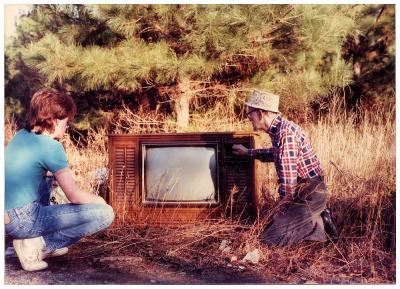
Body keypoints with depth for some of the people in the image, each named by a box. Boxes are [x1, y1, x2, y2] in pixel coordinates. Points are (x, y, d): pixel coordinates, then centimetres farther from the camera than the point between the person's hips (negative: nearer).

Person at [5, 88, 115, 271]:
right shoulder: (51, 146, -12)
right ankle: (37, 245, -6)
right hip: (23, 221, -8)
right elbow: (75, 197, -11)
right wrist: (99, 200, 7)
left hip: (7, 219, 9)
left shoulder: (20, 135, 10)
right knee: (105, 213, -10)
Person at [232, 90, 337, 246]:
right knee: (271, 225, 20)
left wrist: (285, 206, -10)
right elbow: (276, 154, 29)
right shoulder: (278, 129, 6)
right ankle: (318, 218, 15)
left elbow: (288, 179, -24)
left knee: (269, 238, -11)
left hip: (309, 195, -10)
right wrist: (248, 152, 28)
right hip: (304, 192, 10)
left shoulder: (285, 133, -24)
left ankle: (320, 226, -2)